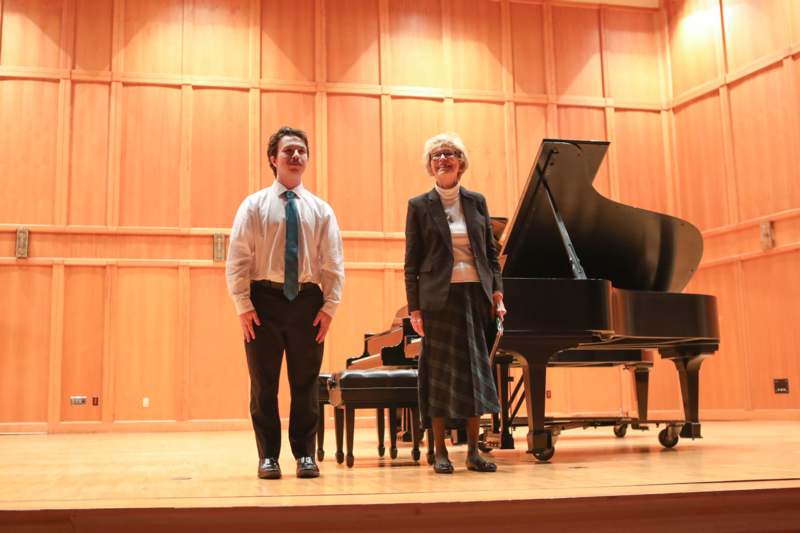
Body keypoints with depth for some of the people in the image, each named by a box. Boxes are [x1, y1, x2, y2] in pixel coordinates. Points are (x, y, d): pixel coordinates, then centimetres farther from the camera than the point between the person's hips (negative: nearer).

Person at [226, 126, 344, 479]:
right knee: (263, 383, 4)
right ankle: (268, 456, 15)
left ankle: (305, 455, 17)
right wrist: (243, 305, -9)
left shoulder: (320, 210, 8)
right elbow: (237, 260, -2)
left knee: (306, 382, 6)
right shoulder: (254, 205, 3)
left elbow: (333, 264, 6)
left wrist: (329, 307, -4)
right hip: (264, 299, -1)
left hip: (307, 300, 2)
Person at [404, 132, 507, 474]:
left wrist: (497, 296, 3)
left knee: (476, 369, 5)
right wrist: (415, 308, -6)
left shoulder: (477, 202, 11)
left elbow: (491, 254, 12)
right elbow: (412, 263, 0)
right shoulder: (419, 206, 2)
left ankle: (473, 451, 14)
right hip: (439, 298, -3)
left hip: (476, 295, 3)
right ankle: (440, 452, 10)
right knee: (440, 372, 0)